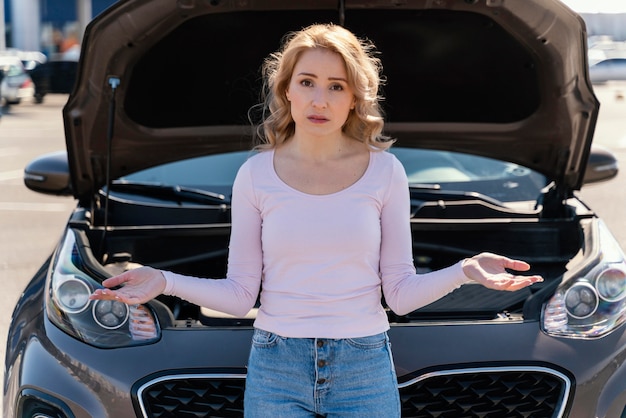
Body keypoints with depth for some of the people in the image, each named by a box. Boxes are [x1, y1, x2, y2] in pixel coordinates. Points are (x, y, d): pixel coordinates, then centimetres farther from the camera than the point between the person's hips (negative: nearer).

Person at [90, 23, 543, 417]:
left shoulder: (384, 172, 0)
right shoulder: (256, 175, 1)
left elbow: (400, 294, 1)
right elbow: (240, 294, 2)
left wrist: (465, 271, -13)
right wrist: (165, 283, -9)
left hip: (365, 370, 0)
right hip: (277, 370, 0)